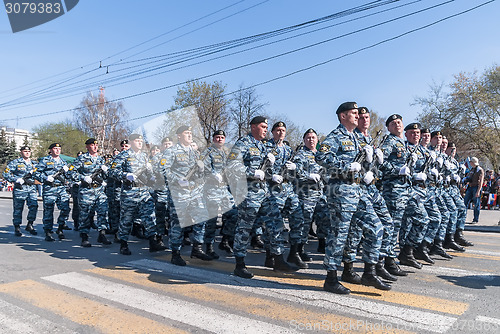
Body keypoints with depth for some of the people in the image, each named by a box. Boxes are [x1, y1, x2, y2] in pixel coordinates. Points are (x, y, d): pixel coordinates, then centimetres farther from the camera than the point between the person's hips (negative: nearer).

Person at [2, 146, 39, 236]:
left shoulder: (34, 163, 17)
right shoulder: (15, 162, 3)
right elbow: (6, 174, -2)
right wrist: (17, 180, -12)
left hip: (32, 188, 3)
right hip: (20, 189, -3)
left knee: (34, 206, -8)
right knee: (18, 208, 1)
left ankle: (29, 225, 6)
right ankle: (17, 227, 13)